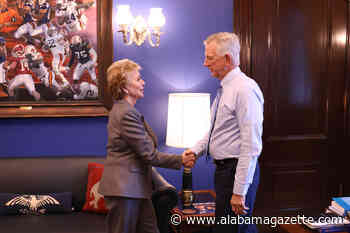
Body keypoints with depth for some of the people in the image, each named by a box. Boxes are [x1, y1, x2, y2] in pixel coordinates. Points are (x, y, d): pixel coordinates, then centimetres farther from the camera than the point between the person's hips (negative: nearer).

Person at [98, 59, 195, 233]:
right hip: (124, 188, -10)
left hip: (135, 187, 10)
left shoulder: (122, 110, 13)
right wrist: (180, 160, -9)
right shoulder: (126, 114, -20)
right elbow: (150, 155, -18)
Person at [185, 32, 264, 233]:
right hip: (224, 169, 9)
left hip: (238, 171, -9)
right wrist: (196, 150, 8)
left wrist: (240, 191, -22)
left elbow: (251, 146, -22)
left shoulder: (245, 89, -18)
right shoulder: (224, 89, 13)